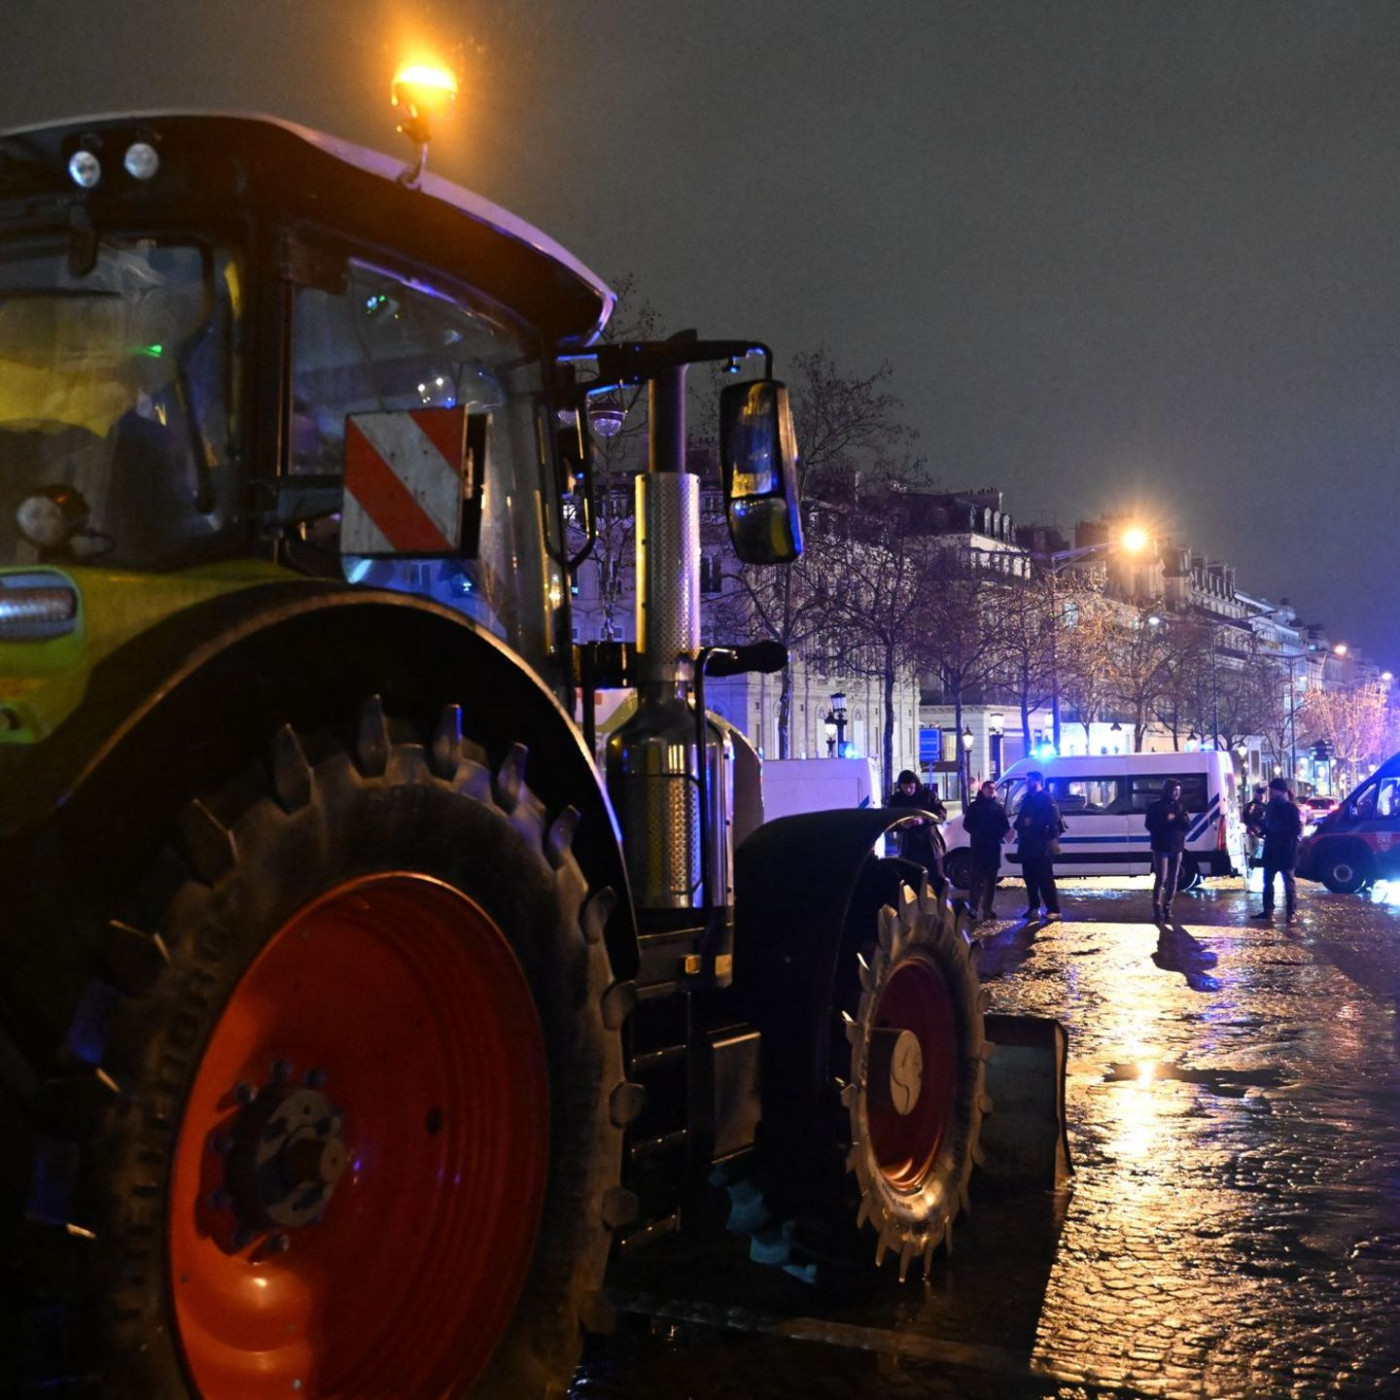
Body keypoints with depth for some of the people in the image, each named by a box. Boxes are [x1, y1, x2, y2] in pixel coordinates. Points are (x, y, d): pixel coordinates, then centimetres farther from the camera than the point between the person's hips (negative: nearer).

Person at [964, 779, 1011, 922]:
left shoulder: (999, 807, 12)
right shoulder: (974, 806, 7)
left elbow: (1005, 826, 8)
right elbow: (967, 824, 3)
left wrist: (998, 835, -12)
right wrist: (978, 833, -13)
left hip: (993, 847, 3)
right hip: (978, 847, -3)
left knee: (990, 880, 6)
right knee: (976, 879, -7)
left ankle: (986, 909, 11)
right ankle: (973, 909, -7)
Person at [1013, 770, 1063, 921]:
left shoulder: (1047, 799, -7)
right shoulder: (1027, 799, 17)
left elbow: (1054, 820, -15)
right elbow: (1021, 819, 18)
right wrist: (1022, 823, -5)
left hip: (1041, 847, -8)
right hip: (1027, 846, 8)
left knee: (1045, 879, -7)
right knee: (1030, 878, 11)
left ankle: (1053, 910, -3)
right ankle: (1033, 908, 19)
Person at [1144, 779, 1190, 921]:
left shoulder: (1180, 806, 9)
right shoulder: (1156, 806, -3)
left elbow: (1187, 826, 4)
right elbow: (1150, 825, -9)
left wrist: (1175, 819, -14)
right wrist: (1166, 820, -18)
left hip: (1176, 847, 4)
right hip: (1161, 847, -4)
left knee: (1172, 879, 6)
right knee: (1161, 878, -10)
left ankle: (1167, 906, 14)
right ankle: (1157, 907, -6)